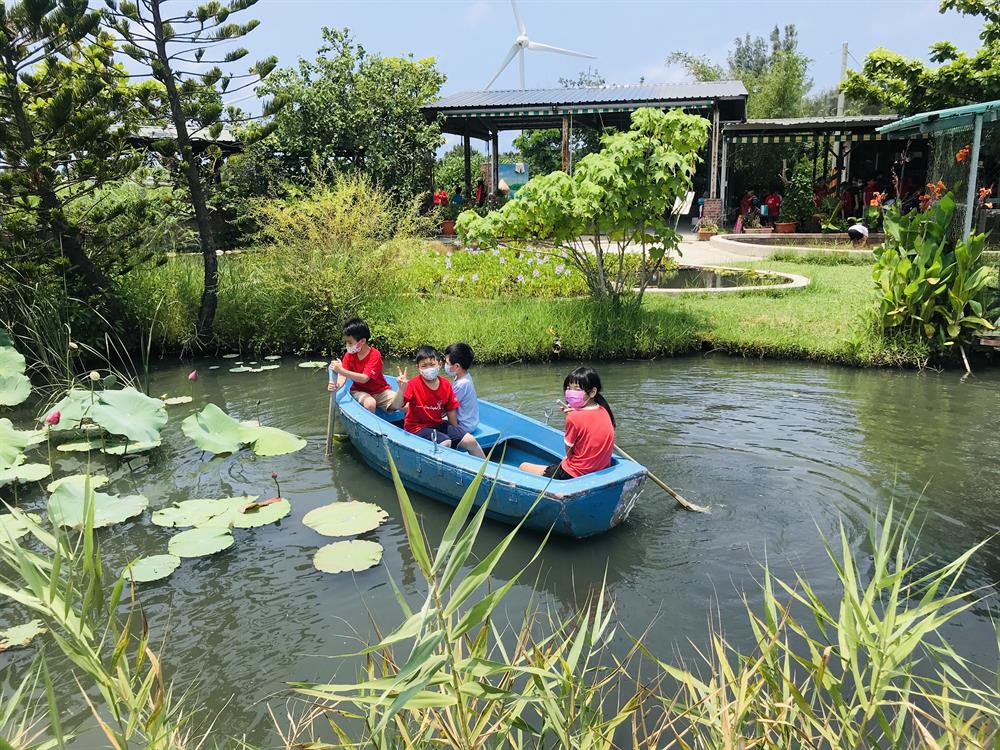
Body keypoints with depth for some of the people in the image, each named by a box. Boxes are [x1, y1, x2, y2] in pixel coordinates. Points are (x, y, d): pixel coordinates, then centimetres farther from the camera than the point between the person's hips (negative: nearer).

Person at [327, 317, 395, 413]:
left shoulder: (375, 355, -18)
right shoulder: (349, 355, -4)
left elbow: (364, 378, -28)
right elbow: (343, 376, -12)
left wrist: (341, 370, -38)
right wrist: (337, 385, -37)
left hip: (380, 391, -2)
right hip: (359, 391, 2)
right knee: (369, 403, -34)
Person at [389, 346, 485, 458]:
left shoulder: (446, 385, -1)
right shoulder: (413, 384, -14)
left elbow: (451, 410, 8)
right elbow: (395, 407, -22)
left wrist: (456, 434, 11)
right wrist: (401, 388, -39)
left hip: (439, 424, 5)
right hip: (417, 427, -5)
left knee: (470, 441, -6)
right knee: (445, 443, -30)